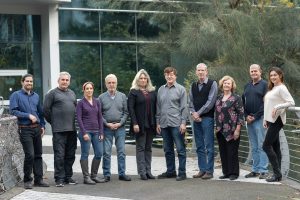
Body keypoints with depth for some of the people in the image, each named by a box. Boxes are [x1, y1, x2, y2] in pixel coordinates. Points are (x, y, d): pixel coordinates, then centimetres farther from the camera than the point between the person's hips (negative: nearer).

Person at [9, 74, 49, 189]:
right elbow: (13, 111, -10)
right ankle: (27, 180, 2)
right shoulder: (16, 95, 0)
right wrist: (28, 116, -14)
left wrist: (42, 125, 13)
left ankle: (38, 179, 12)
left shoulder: (36, 96, 16)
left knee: (38, 155, 6)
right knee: (30, 155, -11)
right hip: (25, 129, -6)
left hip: (37, 128, 6)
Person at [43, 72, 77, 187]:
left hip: (72, 129, 6)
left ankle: (68, 177, 18)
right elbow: (46, 109, -4)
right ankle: (59, 179, 0)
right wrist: (53, 122, 0)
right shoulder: (52, 93, -1)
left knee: (70, 155, 9)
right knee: (59, 155, -6)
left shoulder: (72, 93, 18)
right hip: (59, 130, -6)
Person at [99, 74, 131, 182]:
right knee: (106, 152, 0)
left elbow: (126, 112, 5)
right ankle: (106, 175, 7)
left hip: (120, 127, 1)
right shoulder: (101, 97, 3)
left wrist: (120, 123, -7)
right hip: (106, 128, -1)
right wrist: (107, 124, -9)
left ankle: (122, 174, 9)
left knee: (121, 151, 2)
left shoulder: (122, 96, 7)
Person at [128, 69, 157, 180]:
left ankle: (148, 170, 13)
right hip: (140, 125, -4)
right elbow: (130, 108, -7)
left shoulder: (152, 92, 13)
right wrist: (134, 123, -15)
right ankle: (142, 171, 3)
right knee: (140, 148, 0)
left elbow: (155, 107, 11)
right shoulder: (133, 92, -1)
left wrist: (156, 123, 3)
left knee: (148, 148, 8)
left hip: (151, 124, 4)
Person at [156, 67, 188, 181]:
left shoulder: (180, 89, 0)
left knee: (180, 149, -2)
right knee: (168, 150, 11)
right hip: (164, 124, 5)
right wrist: (158, 122, 9)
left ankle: (182, 172, 3)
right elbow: (158, 107, 14)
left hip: (176, 124, -5)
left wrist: (183, 123, -11)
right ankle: (170, 171, 21)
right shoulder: (161, 90, 12)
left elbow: (184, 107, -4)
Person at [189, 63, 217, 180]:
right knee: (199, 146, 9)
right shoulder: (193, 86, 15)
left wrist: (198, 113, -10)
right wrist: (193, 113, -5)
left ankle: (209, 171, 0)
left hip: (207, 117, -6)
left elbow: (210, 101, -10)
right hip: (196, 118, 6)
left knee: (209, 146, -4)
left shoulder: (212, 84, -2)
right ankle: (202, 169, 15)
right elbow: (191, 102, 13)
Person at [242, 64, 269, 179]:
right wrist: (246, 116, 1)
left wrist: (255, 116, -13)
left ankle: (263, 170, -3)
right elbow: (243, 102, 16)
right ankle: (255, 170, 14)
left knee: (262, 146, -6)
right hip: (249, 119, 6)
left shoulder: (264, 85, -2)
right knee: (254, 147, 9)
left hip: (260, 118, -6)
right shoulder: (247, 86, 17)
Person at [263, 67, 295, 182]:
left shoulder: (281, 88, -11)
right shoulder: (272, 88, 16)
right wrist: (265, 119, 14)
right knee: (275, 147, 8)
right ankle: (277, 174, 11)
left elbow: (291, 102, -19)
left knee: (266, 146, -10)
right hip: (271, 120, 9)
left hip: (277, 120, -9)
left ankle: (277, 174, -6)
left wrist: (277, 107, -24)